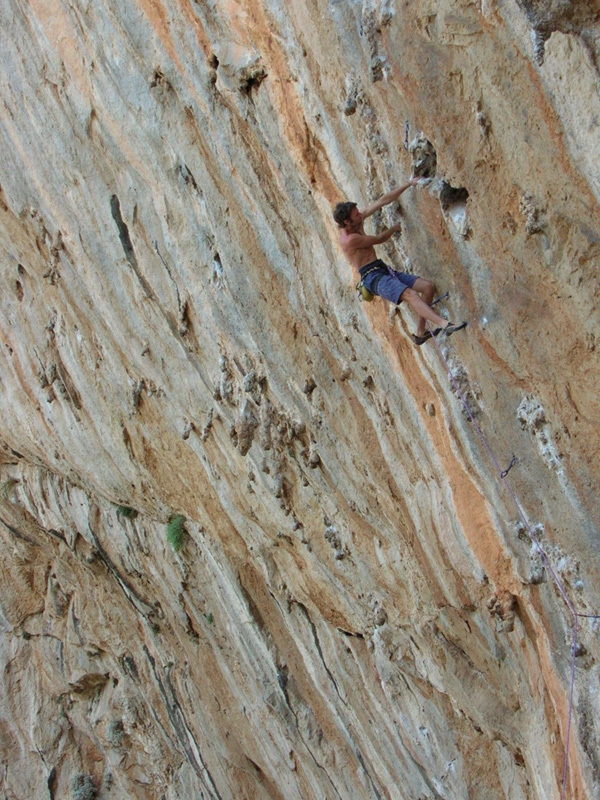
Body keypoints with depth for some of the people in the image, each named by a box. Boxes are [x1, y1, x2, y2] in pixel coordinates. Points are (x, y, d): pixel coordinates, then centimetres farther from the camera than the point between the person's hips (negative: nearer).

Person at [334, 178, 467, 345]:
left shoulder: (357, 220, 7)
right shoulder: (350, 239, -17)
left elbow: (382, 201, 8)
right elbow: (379, 239, -3)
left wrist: (408, 184, 4)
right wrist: (396, 227, 16)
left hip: (384, 270, 10)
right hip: (373, 277, -10)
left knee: (428, 286, -3)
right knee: (410, 294, -33)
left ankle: (420, 333, -1)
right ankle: (445, 324, -47)